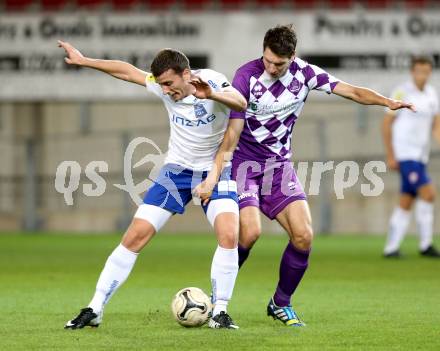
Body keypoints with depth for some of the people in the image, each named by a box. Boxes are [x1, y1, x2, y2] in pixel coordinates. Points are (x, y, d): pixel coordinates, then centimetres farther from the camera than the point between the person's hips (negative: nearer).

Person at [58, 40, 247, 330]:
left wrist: (212, 95, -62)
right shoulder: (164, 87, -11)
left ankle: (220, 311, -12)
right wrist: (84, 61, 4)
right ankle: (95, 309, 1)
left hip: (215, 172, -3)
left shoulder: (212, 82, -22)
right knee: (135, 236, -5)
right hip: (177, 170, 3)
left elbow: (240, 103, -43)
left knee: (229, 235, -25)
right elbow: (127, 71, 3)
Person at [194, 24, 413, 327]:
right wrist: (214, 176, -21)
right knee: (250, 232, -23)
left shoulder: (304, 73, -5)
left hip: (279, 163, 4)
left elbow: (351, 91, -5)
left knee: (303, 236, -10)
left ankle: (281, 304, 10)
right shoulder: (247, 76, -15)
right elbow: (233, 132, -15)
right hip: (244, 162, -4)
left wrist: (388, 102, -22)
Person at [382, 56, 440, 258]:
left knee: (405, 203, 7)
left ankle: (391, 248, 10)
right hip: (405, 154, -7)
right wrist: (390, 156, -9)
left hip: (421, 155, 7)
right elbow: (386, 124, -6)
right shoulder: (402, 92, -8)